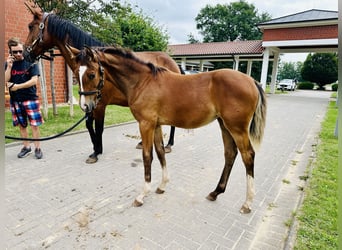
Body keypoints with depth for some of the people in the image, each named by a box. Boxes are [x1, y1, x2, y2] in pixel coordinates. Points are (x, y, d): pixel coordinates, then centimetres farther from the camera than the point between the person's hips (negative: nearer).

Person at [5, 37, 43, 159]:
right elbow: (5, 81, -2)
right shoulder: (7, 64, 8)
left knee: (34, 124, -2)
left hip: (30, 98, -3)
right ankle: (26, 147, 22)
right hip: (15, 100, 4)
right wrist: (9, 67, -12)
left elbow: (34, 81, -11)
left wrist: (17, 86, -15)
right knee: (22, 125, 10)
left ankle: (37, 148, 8)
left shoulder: (31, 63, -2)